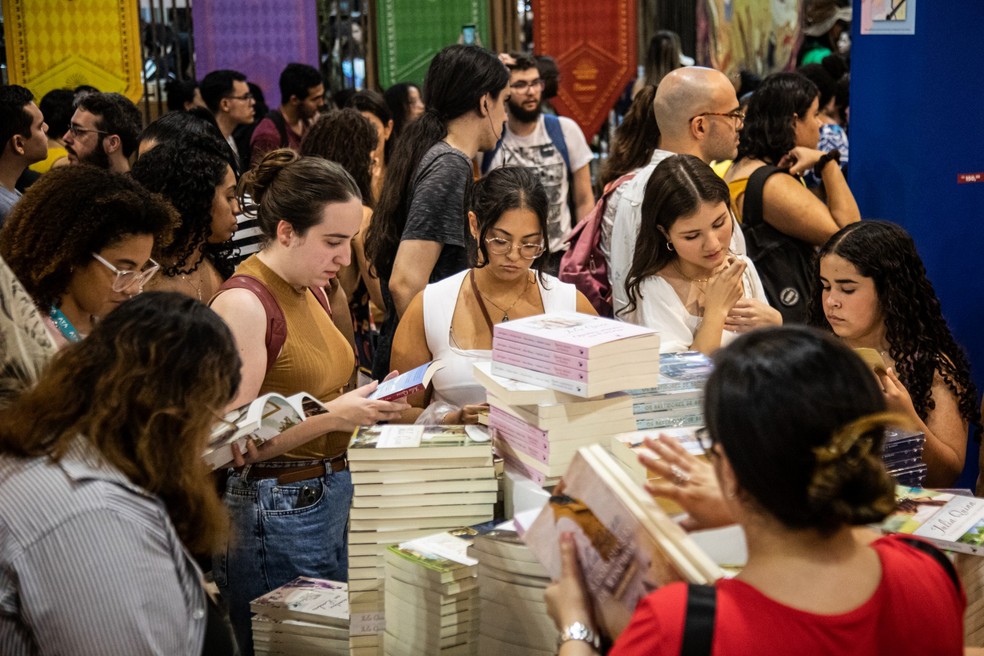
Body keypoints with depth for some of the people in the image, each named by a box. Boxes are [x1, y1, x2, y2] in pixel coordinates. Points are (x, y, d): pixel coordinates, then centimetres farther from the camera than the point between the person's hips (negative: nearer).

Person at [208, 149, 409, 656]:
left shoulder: (311, 290, 10)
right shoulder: (244, 303, -17)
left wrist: (365, 403, 3)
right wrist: (333, 415, -22)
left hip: (329, 496, 9)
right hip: (273, 512, -9)